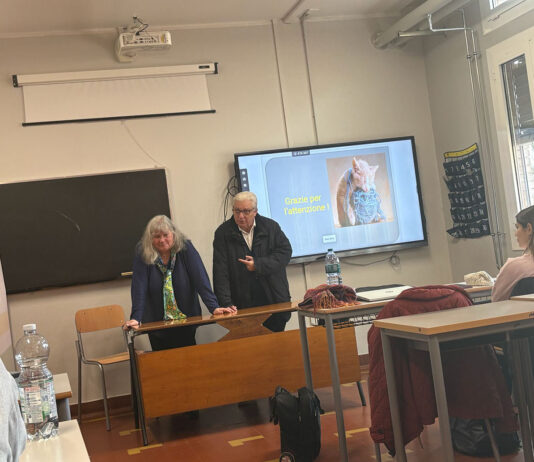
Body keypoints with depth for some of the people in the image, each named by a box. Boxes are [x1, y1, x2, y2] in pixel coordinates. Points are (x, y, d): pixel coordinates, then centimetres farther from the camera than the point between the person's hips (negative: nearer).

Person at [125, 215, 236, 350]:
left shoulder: (186, 248, -9)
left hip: (187, 320, 0)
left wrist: (214, 307, -26)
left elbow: (201, 279, -16)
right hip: (156, 324, 0)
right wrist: (135, 318, -26)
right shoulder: (143, 255, -9)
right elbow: (139, 288, -16)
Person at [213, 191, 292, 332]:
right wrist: (226, 304, -16)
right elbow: (220, 272, -7)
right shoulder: (223, 233, -2)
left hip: (274, 303, 2)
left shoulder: (271, 227, 4)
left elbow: (285, 252, -1)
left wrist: (258, 265, -11)